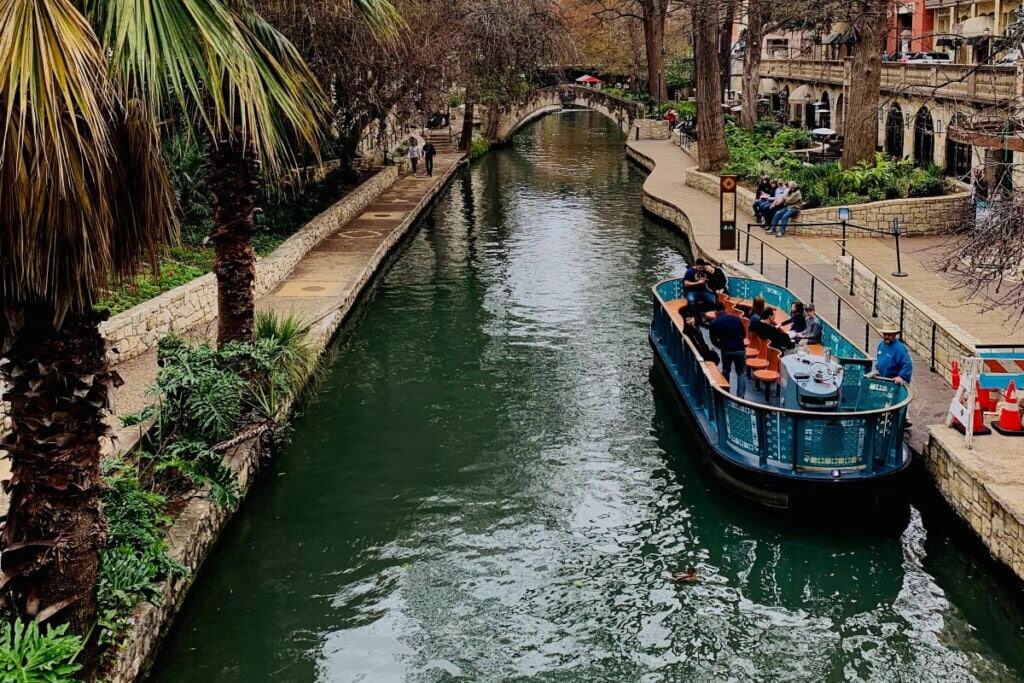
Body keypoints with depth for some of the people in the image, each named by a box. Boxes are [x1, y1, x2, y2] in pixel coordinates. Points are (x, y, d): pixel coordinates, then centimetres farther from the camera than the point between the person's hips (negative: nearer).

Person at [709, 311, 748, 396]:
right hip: (739, 349, -1)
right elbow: (744, 335, 10)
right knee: (741, 373, 9)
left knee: (725, 371, 22)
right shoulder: (736, 319, 3)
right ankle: (740, 395, -1)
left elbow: (713, 340, 5)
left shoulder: (713, 323, 2)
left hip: (726, 350, 1)